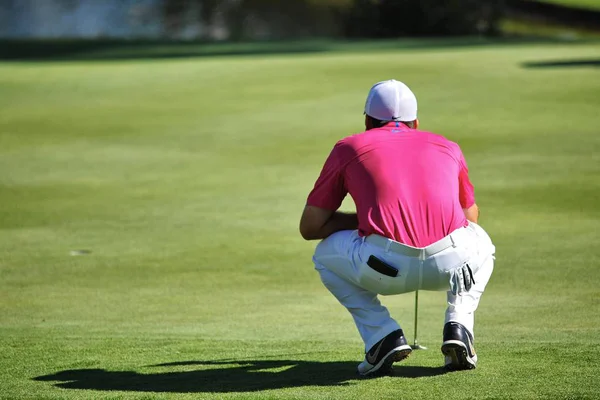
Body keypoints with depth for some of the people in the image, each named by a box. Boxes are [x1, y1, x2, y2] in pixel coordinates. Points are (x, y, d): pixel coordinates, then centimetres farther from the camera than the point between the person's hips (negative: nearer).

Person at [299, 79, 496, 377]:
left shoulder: (349, 148, 22)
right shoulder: (447, 147, 28)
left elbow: (309, 227, 22)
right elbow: (472, 215, 42)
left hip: (386, 267, -2)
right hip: (453, 263, 2)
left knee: (326, 254, 31)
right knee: (480, 243, 39)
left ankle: (382, 335, 11)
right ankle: (458, 325, 14)